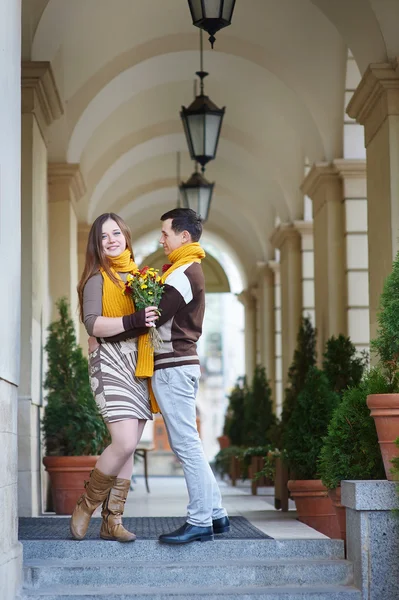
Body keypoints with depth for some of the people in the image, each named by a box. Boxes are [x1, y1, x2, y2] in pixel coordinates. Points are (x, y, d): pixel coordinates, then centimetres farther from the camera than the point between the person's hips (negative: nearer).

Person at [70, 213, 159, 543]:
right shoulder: (98, 278, -1)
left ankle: (112, 521, 9)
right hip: (110, 363, -6)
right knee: (125, 442, -18)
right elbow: (93, 324, -13)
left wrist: (153, 314, 3)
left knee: (128, 447, 4)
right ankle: (86, 506, 1)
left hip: (139, 365, 6)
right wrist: (131, 321, -25)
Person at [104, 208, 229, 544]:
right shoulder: (189, 269, 20)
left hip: (174, 366, -10)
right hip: (180, 365, 10)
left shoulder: (184, 273, -13)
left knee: (186, 445, -8)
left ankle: (200, 522, -5)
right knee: (187, 445, 13)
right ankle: (215, 513, 16)